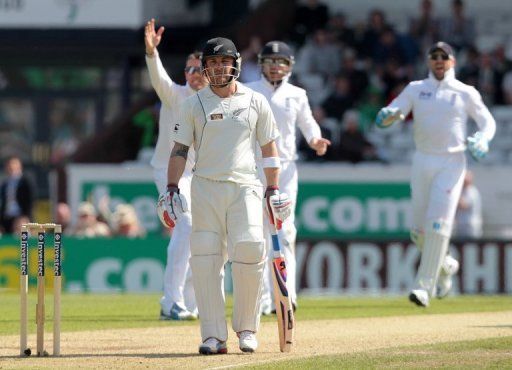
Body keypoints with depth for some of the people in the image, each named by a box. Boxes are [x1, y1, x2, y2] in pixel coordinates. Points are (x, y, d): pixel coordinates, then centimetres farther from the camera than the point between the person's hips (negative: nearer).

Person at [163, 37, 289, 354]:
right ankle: (214, 336, -3)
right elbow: (180, 149, 6)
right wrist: (172, 190, -3)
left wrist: (274, 190, 7)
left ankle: (247, 329, 1)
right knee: (206, 260, -6)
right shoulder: (193, 104, 7)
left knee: (249, 252, -15)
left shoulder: (256, 102, 8)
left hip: (245, 187, -1)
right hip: (205, 188, 1)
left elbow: (269, 148, 13)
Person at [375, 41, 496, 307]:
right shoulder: (415, 89, 9)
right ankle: (446, 265, 32)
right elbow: (389, 115, 0)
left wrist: (482, 140, -12)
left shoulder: (465, 93, 5)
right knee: (419, 232, 4)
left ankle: (424, 286, -15)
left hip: (451, 163, -3)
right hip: (422, 162, 3)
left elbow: (487, 121, 10)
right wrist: (389, 115, -25)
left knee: (438, 223, -16)